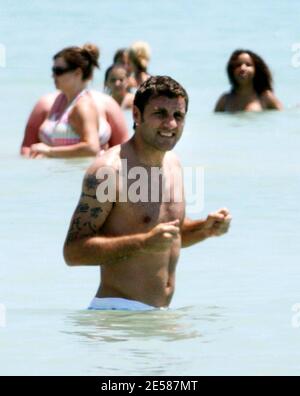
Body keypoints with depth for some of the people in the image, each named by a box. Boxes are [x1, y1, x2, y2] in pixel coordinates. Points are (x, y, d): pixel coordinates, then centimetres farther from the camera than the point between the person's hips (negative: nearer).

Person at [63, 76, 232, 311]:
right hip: (118, 310, -8)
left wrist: (206, 229, 6)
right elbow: (73, 251, -18)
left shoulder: (173, 164, 12)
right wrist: (143, 243, -25)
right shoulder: (109, 170, -13)